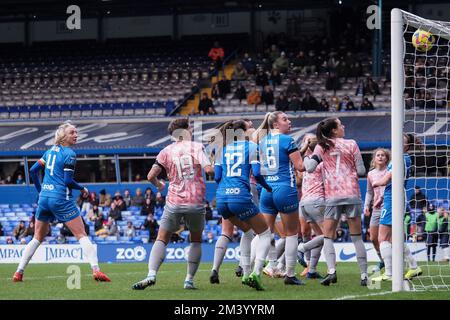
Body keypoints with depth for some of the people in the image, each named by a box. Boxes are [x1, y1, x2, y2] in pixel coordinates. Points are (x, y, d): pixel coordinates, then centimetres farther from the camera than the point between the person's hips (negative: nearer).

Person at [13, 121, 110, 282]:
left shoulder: (50, 151, 13)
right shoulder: (69, 154, -8)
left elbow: (33, 170, 13)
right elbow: (68, 181, -14)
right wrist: (82, 188, 3)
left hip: (44, 197, 6)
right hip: (61, 198, -6)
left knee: (37, 238, 16)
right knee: (81, 235, -4)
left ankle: (18, 273, 11)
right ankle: (96, 270, -15)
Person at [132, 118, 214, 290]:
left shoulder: (167, 151, 3)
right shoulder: (197, 147, -2)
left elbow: (151, 176, -2)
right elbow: (209, 169, -16)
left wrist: (159, 185, 19)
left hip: (174, 203, 1)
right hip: (196, 203, -1)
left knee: (161, 239, 7)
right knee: (196, 240, 18)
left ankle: (151, 274, -12)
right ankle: (189, 279, 12)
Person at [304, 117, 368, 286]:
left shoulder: (321, 147, 4)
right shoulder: (351, 144, 3)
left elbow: (310, 168, -5)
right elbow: (361, 171, 2)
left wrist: (306, 155, 14)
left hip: (332, 196, 0)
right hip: (352, 195, 0)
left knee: (328, 236, 4)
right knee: (357, 237, 5)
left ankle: (331, 271, -17)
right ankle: (364, 275, 3)